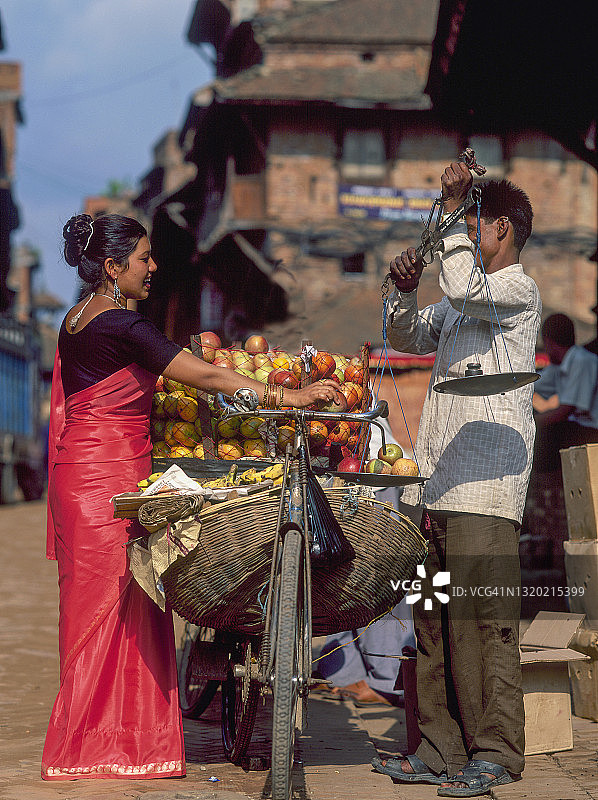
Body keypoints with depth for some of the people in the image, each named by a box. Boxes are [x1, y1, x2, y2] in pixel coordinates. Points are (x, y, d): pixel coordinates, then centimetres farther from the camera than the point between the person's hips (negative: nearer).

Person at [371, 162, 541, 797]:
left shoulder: (519, 288, -2)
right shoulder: (463, 304, 26)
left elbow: (466, 289, -21)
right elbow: (410, 337, 32)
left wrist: (454, 208, -12)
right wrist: (405, 291, 12)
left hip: (484, 482, -9)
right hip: (441, 482, 9)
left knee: (483, 619, -10)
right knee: (435, 618, 6)